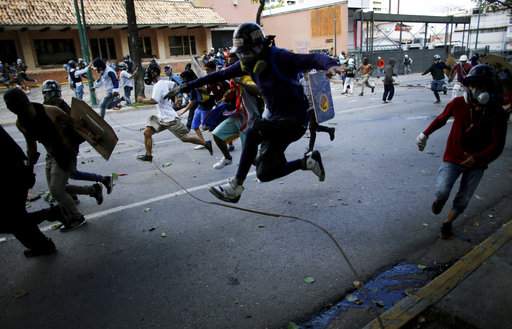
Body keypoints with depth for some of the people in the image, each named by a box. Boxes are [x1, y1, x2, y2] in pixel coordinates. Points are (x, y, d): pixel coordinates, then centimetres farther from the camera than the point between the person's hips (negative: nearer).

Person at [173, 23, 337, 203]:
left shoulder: (279, 58, -20)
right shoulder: (250, 62, 0)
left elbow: (313, 59, -32)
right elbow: (220, 75, 6)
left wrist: (331, 65, -54)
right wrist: (189, 85, 7)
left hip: (293, 118, -8)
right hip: (273, 116, 8)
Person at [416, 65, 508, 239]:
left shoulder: (497, 113, -15)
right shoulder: (458, 103, -14)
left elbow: (497, 145, -17)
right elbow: (441, 119, 7)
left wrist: (477, 158, -33)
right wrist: (425, 134, 0)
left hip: (477, 162, 1)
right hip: (453, 157, -1)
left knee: (462, 201, 12)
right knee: (442, 191, -21)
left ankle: (448, 223, 39)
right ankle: (440, 200, 17)